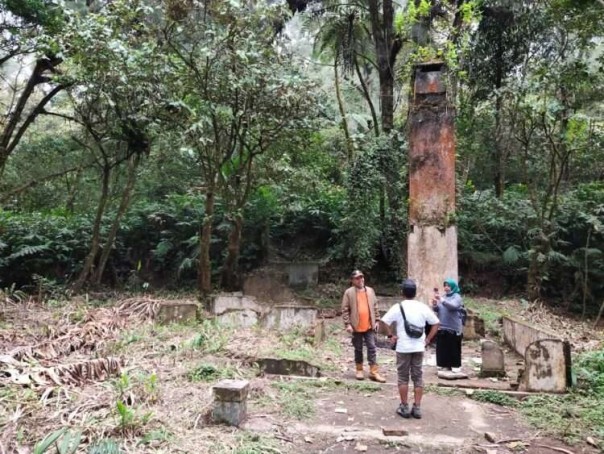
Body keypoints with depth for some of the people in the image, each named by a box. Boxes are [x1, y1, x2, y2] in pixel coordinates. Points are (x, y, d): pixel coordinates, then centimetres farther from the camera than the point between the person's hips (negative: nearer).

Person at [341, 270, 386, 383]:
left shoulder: (370, 291, 7)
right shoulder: (349, 292, -5)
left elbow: (375, 307, 12)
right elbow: (345, 310, -7)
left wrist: (376, 320, 7)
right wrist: (347, 324, -13)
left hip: (369, 326, 3)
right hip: (356, 326, -3)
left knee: (372, 348, 1)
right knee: (358, 349, 9)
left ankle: (373, 372, 5)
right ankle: (359, 370, 22)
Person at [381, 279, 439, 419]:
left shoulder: (398, 307, -8)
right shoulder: (423, 307, 1)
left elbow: (384, 321, -15)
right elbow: (435, 323, 5)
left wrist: (391, 335, -4)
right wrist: (428, 339, 7)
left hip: (403, 348, -3)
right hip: (419, 347, 3)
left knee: (403, 378, 8)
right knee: (418, 377, 11)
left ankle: (404, 407, 12)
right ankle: (417, 408, 13)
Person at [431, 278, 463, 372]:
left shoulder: (457, 297, -4)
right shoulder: (443, 297, 13)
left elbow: (453, 306, -25)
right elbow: (436, 310, 9)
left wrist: (442, 300, -37)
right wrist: (434, 304, -14)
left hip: (453, 327, -6)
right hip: (442, 327, 6)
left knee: (453, 348, 0)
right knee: (443, 347, 7)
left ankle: (455, 365, 8)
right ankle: (446, 365, 17)